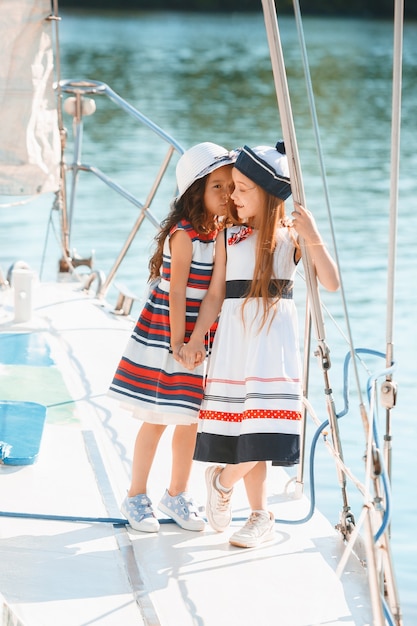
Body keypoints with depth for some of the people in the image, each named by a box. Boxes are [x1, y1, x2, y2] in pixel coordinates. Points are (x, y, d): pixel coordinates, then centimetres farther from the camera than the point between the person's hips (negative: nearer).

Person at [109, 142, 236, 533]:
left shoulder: (222, 232, 5)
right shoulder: (184, 234, -17)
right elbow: (176, 292, -18)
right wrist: (177, 343, -19)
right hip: (164, 338, -7)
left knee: (190, 420, 13)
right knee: (157, 420, 2)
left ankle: (177, 494, 27)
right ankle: (136, 498, 15)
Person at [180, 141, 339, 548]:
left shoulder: (290, 235, -1)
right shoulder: (228, 236, 6)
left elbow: (331, 283, -9)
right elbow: (215, 294, 7)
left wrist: (312, 237, -20)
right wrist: (195, 341, 1)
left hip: (273, 337, -2)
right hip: (234, 337, 2)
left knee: (264, 434, -11)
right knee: (243, 432, 3)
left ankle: (224, 479, 16)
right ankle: (261, 517, 15)